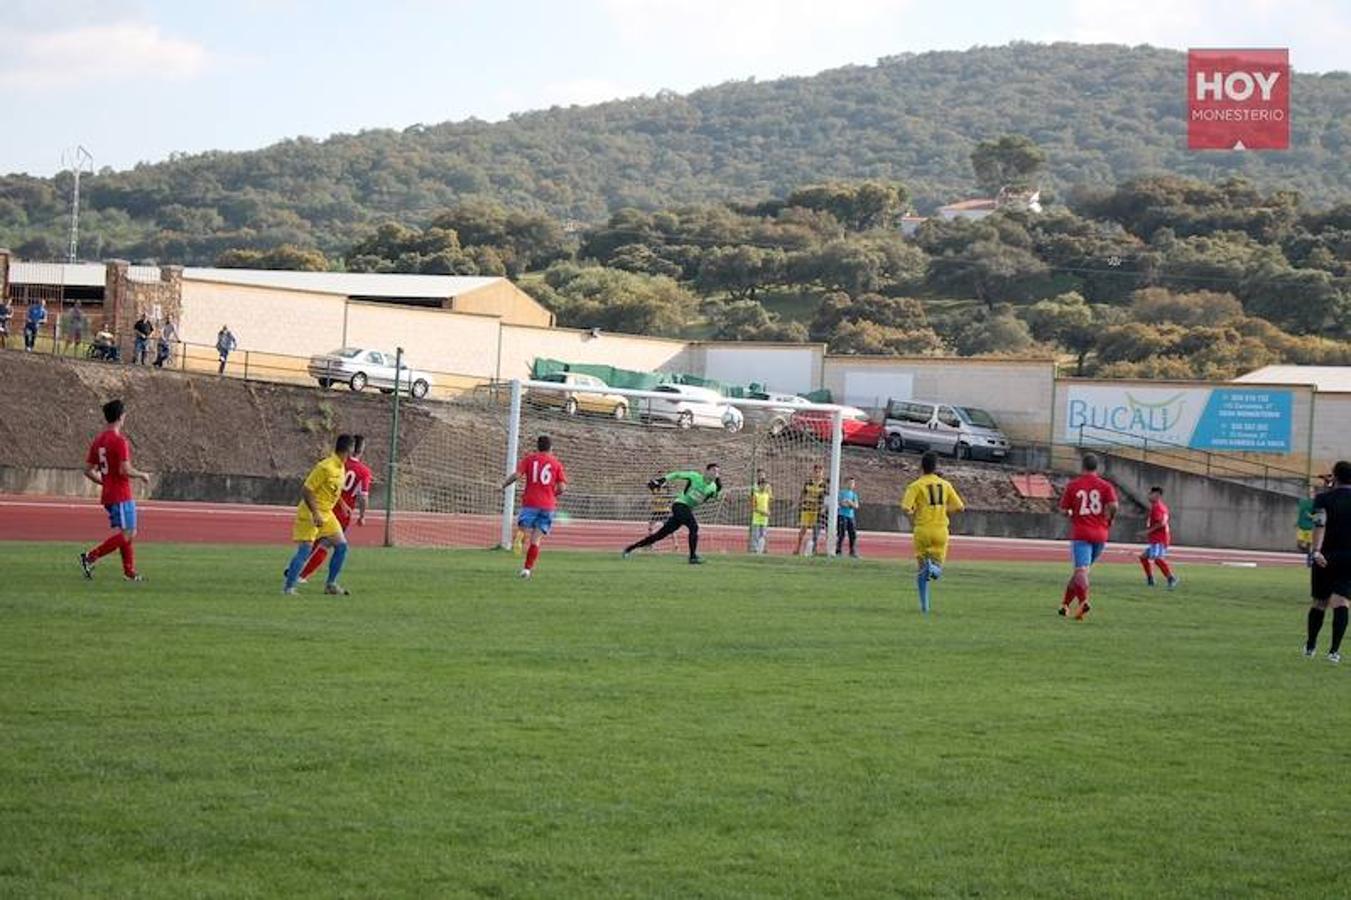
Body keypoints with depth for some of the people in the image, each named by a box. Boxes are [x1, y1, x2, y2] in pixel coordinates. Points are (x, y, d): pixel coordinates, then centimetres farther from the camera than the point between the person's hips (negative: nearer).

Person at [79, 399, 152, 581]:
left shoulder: (98, 440, 10)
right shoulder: (120, 441, -15)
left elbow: (88, 470, 12)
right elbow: (125, 470, -22)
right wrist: (142, 475, -5)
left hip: (108, 495, 9)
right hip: (121, 496, -9)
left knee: (129, 533, 15)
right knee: (126, 534, -7)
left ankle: (130, 572, 15)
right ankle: (90, 557, -14)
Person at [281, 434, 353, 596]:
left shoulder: (341, 467, 6)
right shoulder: (326, 467, -21)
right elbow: (306, 490, -22)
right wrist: (315, 514, -26)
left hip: (326, 514, 9)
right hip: (310, 514, -9)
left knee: (341, 546, 4)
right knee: (305, 550, -12)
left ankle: (331, 585, 12)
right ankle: (288, 587, -5)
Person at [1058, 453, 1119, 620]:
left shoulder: (1072, 486, 1)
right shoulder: (1105, 486, 2)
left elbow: (1063, 511, 1)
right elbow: (1113, 506, -13)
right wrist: (1109, 522, 4)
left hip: (1080, 533, -3)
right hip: (1100, 534, 3)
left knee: (1081, 570, -13)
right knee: (1081, 570, 17)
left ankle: (1084, 601, -37)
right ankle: (1065, 604, 23)